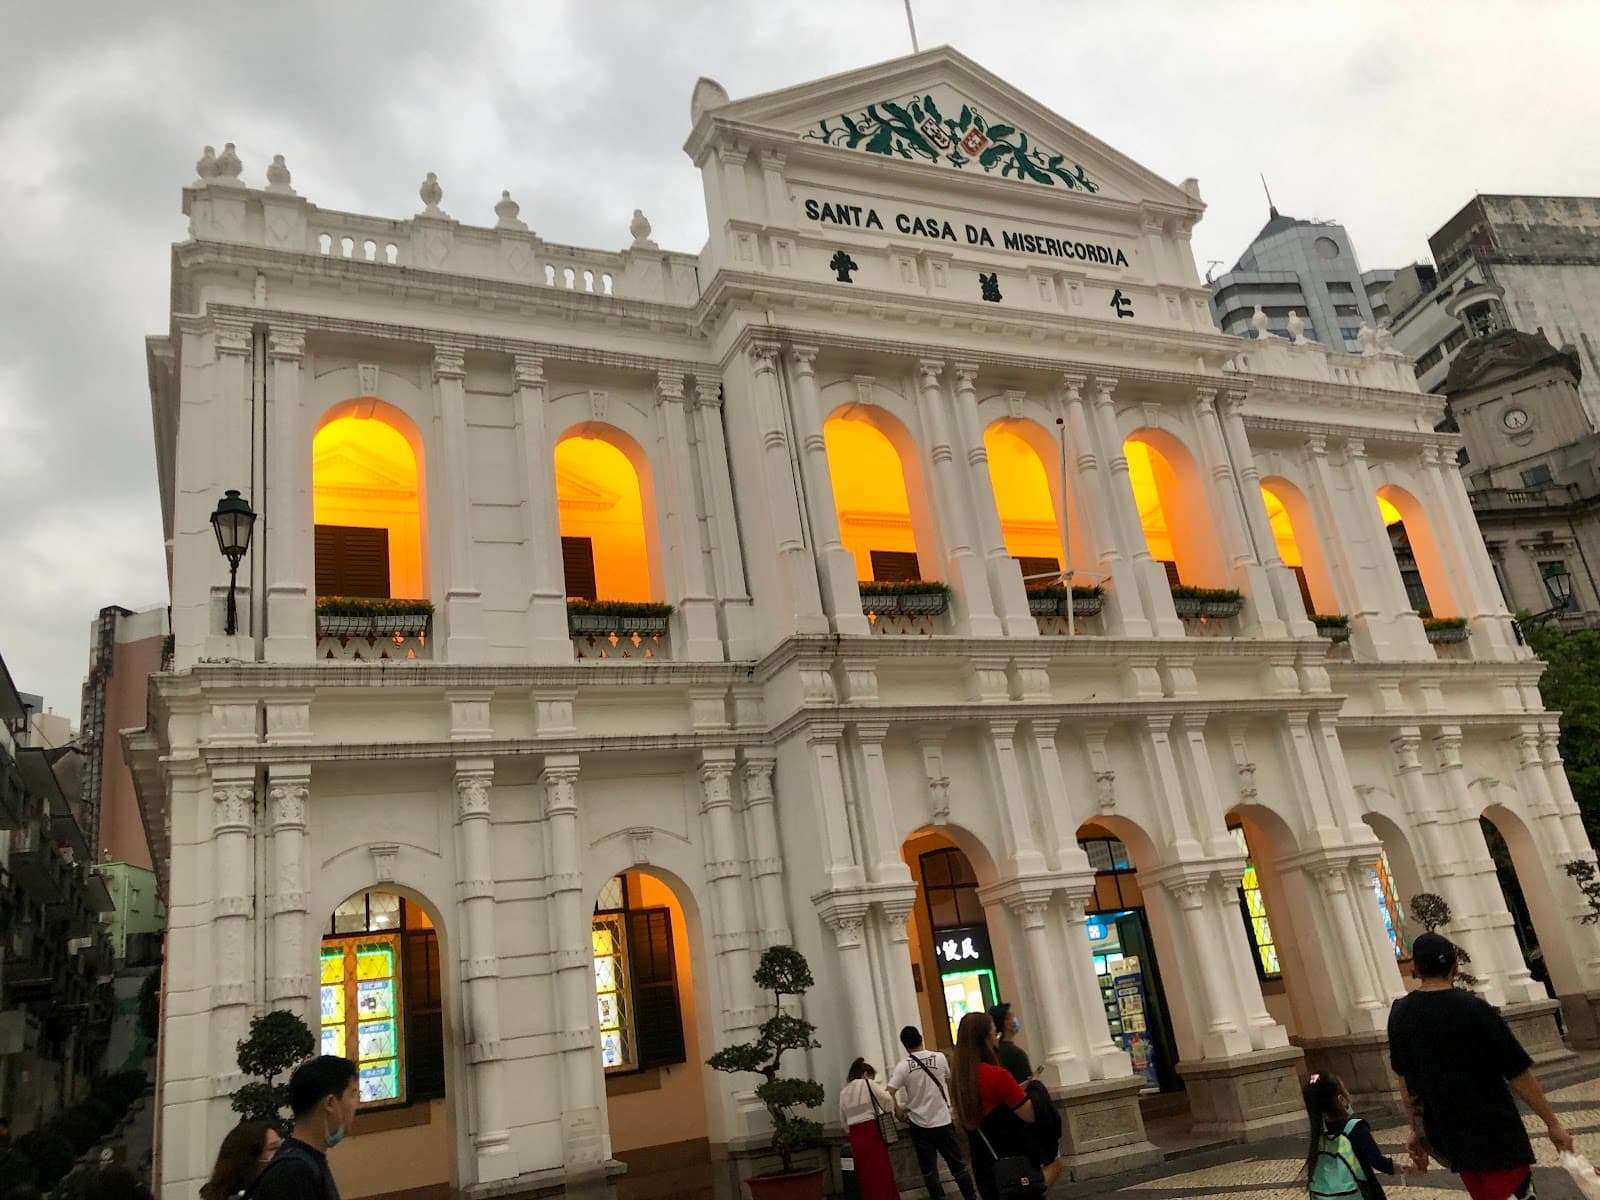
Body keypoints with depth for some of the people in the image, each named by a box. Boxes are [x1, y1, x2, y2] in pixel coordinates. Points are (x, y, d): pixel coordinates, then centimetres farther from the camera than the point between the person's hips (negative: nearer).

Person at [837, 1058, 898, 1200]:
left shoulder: (844, 1093, 16)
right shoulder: (867, 1083, 0)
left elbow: (844, 1120, 17)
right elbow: (888, 1101, -5)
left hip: (855, 1138, 5)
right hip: (872, 1134, -5)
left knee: (867, 1178, 10)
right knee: (882, 1175, 0)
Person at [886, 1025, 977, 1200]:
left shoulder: (903, 1066, -11)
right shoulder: (939, 1058, -6)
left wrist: (900, 1112, -1)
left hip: (920, 1124, -1)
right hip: (943, 1120, 1)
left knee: (929, 1170, 10)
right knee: (958, 1164, 14)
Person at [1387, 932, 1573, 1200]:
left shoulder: (1399, 1014, -2)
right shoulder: (1476, 1010, -17)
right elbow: (1518, 1075, -13)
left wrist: (1418, 1131, 16)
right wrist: (1552, 1124, -1)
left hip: (1448, 1135, 5)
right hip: (1496, 1132, -5)